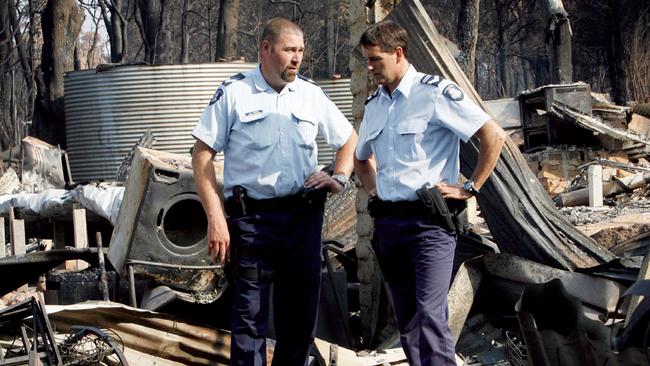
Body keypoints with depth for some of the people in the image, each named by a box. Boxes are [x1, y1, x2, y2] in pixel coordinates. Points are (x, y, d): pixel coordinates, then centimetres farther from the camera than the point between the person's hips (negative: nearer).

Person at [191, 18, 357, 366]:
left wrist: (339, 178, 4)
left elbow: (349, 140, 23)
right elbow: (202, 155, -3)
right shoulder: (234, 93, -2)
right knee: (250, 313, -4)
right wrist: (215, 218, -10)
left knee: (300, 311, 10)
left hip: (304, 216, 4)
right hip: (252, 217, -4)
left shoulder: (311, 94, 9)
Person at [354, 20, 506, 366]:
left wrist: (469, 188, -10)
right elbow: (361, 158, 34)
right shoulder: (374, 105, 14)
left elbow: (494, 136, -12)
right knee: (406, 321, 11)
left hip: (429, 220, -7)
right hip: (387, 221, 7)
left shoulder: (435, 93, -8)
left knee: (430, 314, -17)